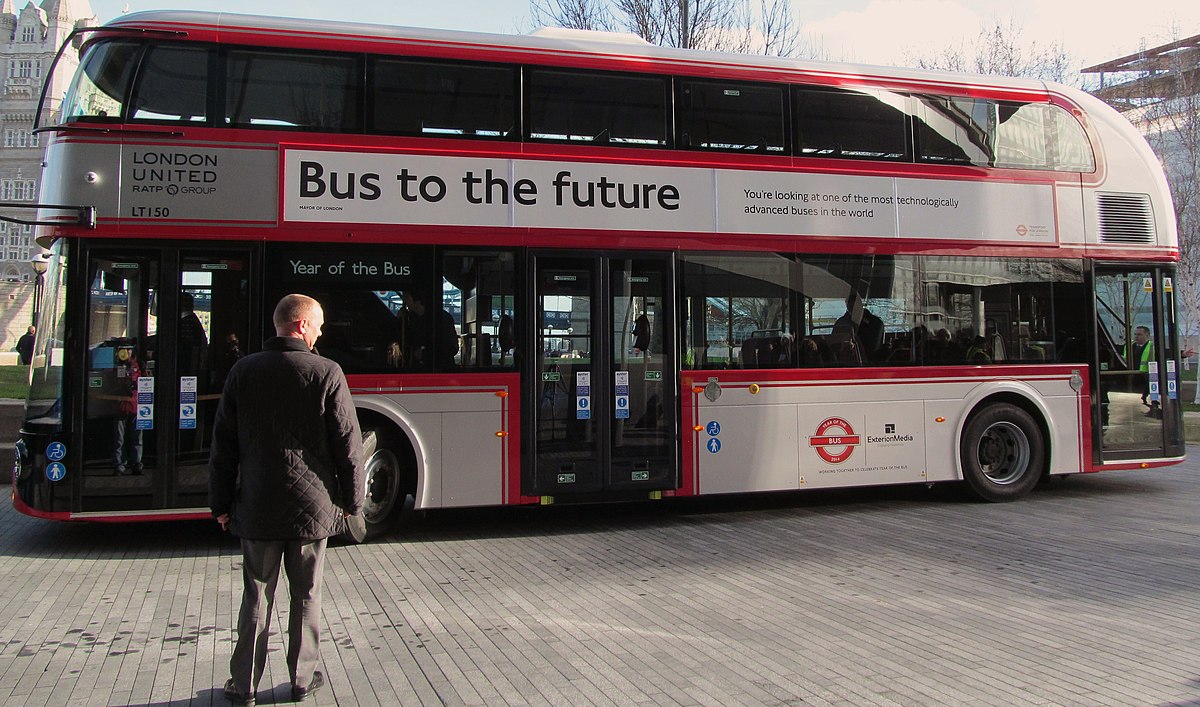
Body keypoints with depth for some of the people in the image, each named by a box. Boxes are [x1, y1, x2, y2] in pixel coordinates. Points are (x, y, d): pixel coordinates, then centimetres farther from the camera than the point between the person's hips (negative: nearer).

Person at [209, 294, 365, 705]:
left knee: (256, 597, 11)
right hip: (312, 506, -2)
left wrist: (221, 503, 11)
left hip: (257, 507, 2)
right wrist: (352, 500, 5)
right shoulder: (326, 374, -8)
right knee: (306, 595, 11)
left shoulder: (243, 371, 0)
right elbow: (347, 445, -7)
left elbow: (224, 444, 3)